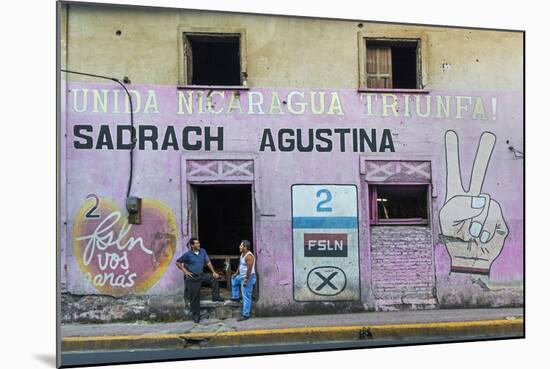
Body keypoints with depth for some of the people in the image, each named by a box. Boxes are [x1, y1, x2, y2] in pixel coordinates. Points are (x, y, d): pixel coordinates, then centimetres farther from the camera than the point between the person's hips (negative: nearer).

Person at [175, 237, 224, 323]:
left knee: (214, 277, -15)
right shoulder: (187, 254, -12)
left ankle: (215, 296, -2)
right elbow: (177, 262, -4)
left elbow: (208, 262, 1)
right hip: (192, 278, -4)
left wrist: (214, 272, -8)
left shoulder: (203, 251, -2)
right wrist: (185, 271, -12)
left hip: (201, 275, 4)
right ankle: (196, 315, 16)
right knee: (194, 297, 1)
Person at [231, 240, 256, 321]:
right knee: (234, 279, 33)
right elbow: (240, 265, 20)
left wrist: (246, 280, -26)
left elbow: (249, 269, -26)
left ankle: (246, 315, 1)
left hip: (248, 277, -11)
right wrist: (236, 273, 20)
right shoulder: (242, 254, 8)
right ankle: (235, 297, 41)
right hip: (242, 276, 11)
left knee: (246, 297, -5)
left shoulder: (249, 256, -24)